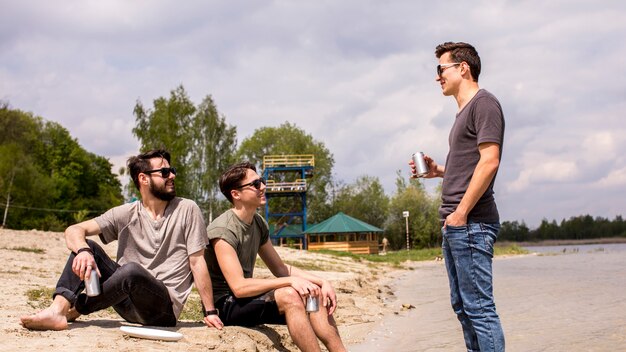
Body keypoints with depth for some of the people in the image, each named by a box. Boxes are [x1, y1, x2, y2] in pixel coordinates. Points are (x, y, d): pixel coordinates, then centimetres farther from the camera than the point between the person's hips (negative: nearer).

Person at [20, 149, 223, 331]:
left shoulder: (186, 210, -2)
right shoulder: (125, 214, 3)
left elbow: (197, 262, -3)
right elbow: (74, 231, -5)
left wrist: (210, 312, -9)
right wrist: (83, 251, -29)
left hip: (165, 308, -3)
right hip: (129, 304, 4)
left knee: (131, 269, -34)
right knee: (86, 246, -11)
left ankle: (74, 310, -13)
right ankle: (57, 311, -29)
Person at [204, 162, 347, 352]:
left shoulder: (259, 223, 7)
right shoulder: (223, 230, -19)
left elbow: (280, 268, 12)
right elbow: (238, 287, -26)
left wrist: (321, 282, -2)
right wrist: (291, 281, -29)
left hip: (246, 297, 8)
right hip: (225, 305, -8)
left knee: (315, 295, -6)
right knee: (290, 295, -29)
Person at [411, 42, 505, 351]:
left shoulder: (483, 103, -7)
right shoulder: (463, 112, 21)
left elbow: (489, 162, -17)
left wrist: (461, 213, -19)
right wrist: (437, 170, 10)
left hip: (470, 222, -10)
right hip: (454, 224, 10)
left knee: (478, 307, -9)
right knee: (462, 306, 12)